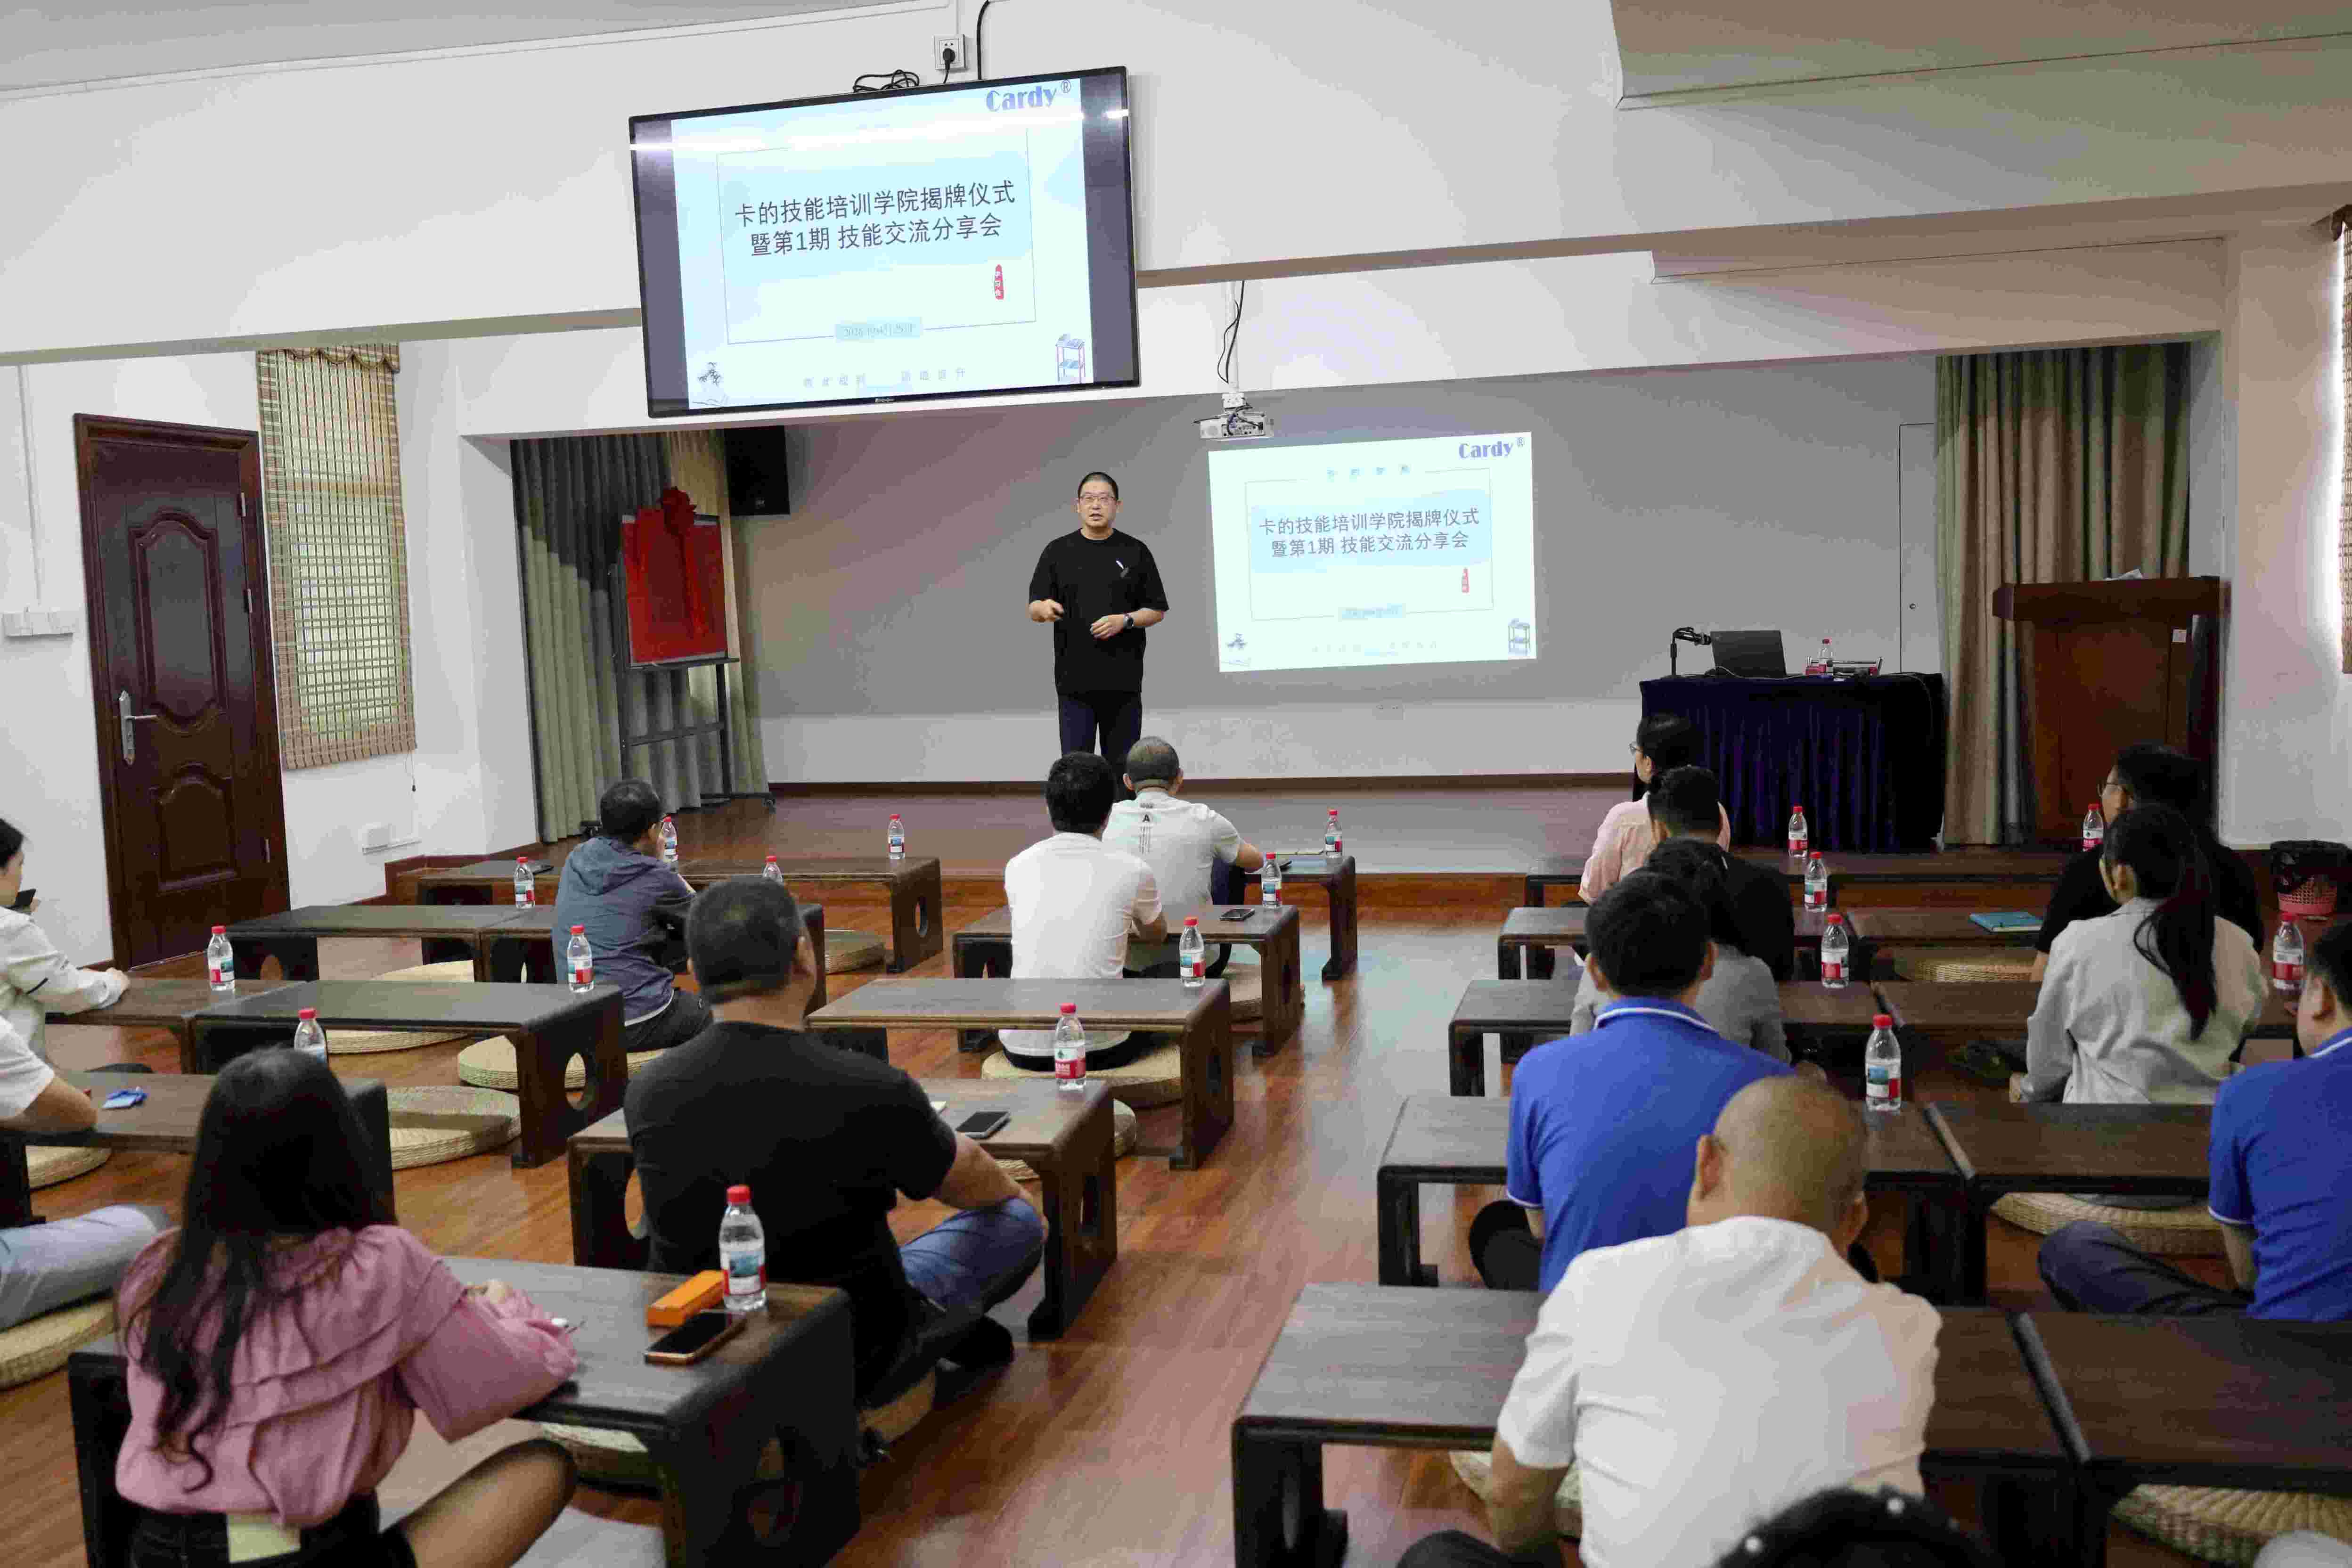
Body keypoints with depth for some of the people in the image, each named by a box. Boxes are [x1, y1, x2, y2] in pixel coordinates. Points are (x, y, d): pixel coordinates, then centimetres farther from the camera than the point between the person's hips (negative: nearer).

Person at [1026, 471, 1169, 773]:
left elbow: (1156, 610, 7)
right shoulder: (1058, 552, 6)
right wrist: (1045, 608, -21)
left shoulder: (1136, 552, 6)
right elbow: (1033, 609, 3)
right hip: (1075, 678, 0)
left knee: (1122, 765, 5)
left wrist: (1125, 620, -12)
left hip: (1123, 680, 0)